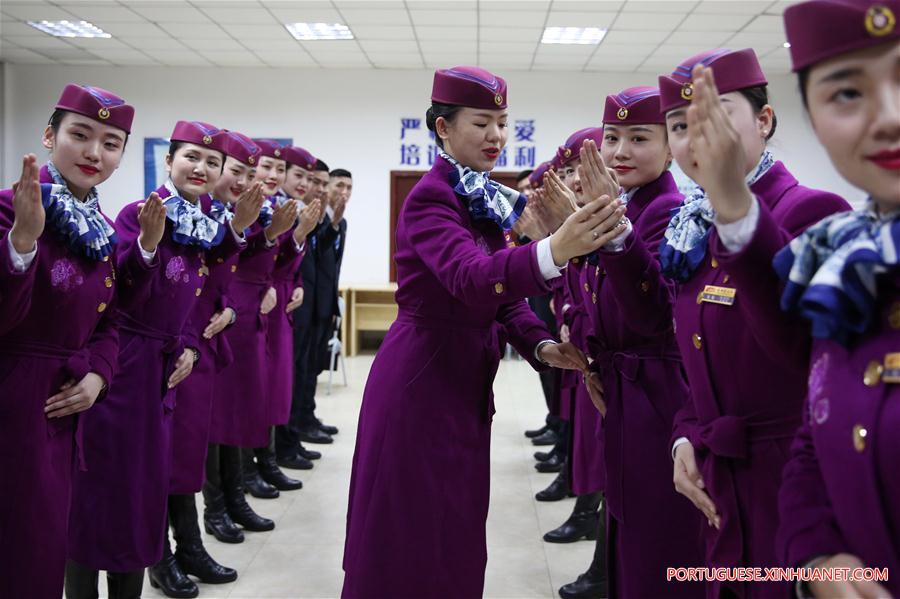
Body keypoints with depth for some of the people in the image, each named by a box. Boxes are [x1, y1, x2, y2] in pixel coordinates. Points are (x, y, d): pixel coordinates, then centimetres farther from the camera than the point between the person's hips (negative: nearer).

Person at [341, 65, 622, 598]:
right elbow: (471, 278, -35)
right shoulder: (430, 199, -17)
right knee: (415, 536, 1)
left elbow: (502, 292, 11)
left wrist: (540, 345, -8)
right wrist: (554, 251, -51)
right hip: (421, 383, -8)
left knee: (458, 532, 17)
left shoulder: (486, 200, 10)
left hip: (466, 382, 9)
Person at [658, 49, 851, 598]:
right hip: (723, 490, 7)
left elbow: (811, 349, -36)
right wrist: (686, 437, -1)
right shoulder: (696, 234, 7)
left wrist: (735, 207, -45)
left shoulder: (813, 214, -15)